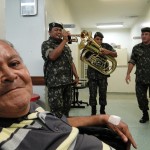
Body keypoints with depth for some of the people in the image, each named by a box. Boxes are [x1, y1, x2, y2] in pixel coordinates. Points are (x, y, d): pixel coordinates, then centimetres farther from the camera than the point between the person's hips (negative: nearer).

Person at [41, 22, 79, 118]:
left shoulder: (66, 46, 18)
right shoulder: (46, 44, -3)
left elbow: (71, 62, 21)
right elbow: (52, 56, -22)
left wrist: (76, 76, 11)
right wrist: (64, 40, -16)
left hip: (68, 81, 7)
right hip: (55, 82, -7)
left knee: (67, 107, 14)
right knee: (57, 111, -5)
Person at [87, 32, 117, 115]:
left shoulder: (106, 46, 2)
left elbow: (115, 54, -5)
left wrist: (108, 52, -25)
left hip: (103, 74, 0)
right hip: (92, 74, 0)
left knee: (103, 94, 5)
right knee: (92, 95, 4)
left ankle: (102, 112, 21)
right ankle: (93, 113, 17)